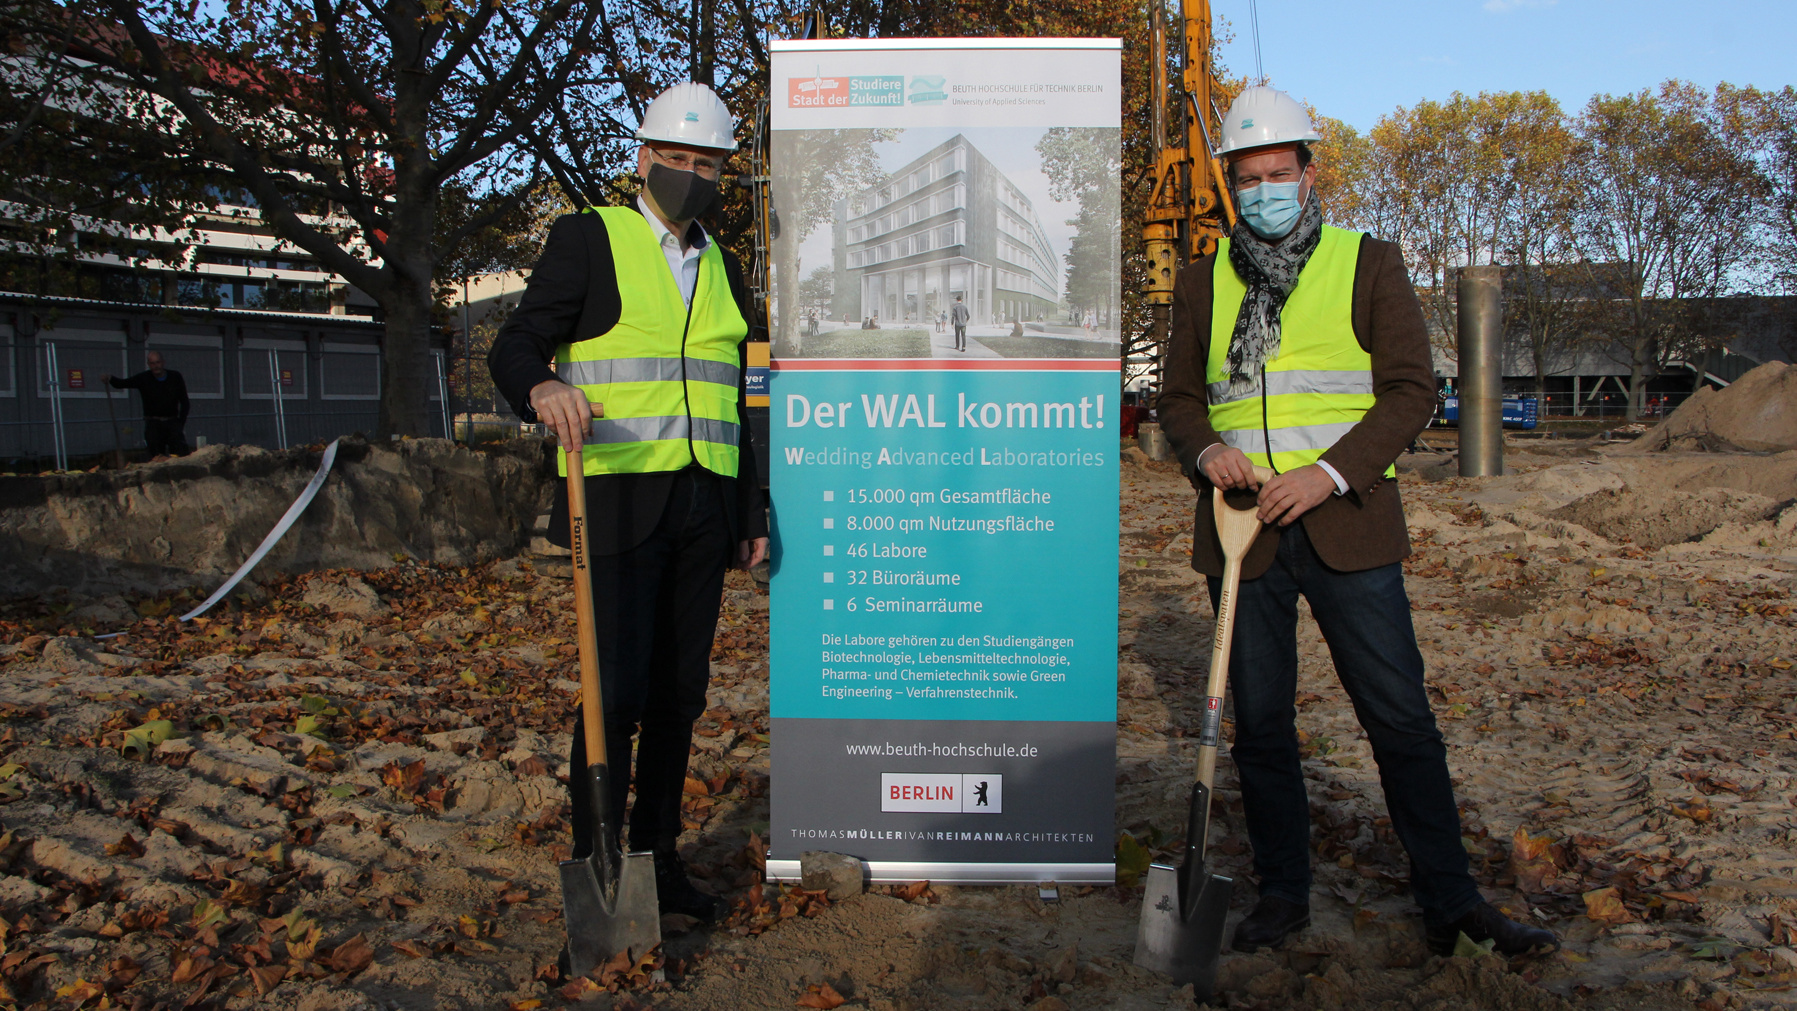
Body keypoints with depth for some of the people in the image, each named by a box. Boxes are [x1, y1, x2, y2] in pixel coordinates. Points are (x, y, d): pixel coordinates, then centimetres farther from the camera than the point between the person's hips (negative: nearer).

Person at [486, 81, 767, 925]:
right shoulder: (589, 238, 1)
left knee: (680, 692, 8)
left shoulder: (724, 269, 17)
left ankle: (658, 858, 21)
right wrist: (542, 390, -30)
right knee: (617, 691, -6)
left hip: (702, 507, 5)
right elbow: (514, 349, -6)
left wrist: (751, 515, 16)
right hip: (618, 500, -5)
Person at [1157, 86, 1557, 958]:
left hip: (1347, 525, -2)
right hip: (1244, 530, 2)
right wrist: (1204, 450, -8)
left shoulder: (1370, 264, 5)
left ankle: (1449, 901, 14)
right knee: (1259, 722, 8)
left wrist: (1329, 472, -15)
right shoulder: (1204, 282, 11)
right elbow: (1180, 397, 15)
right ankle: (1282, 894, 22)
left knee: (1401, 718, 0)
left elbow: (1411, 389, -1)